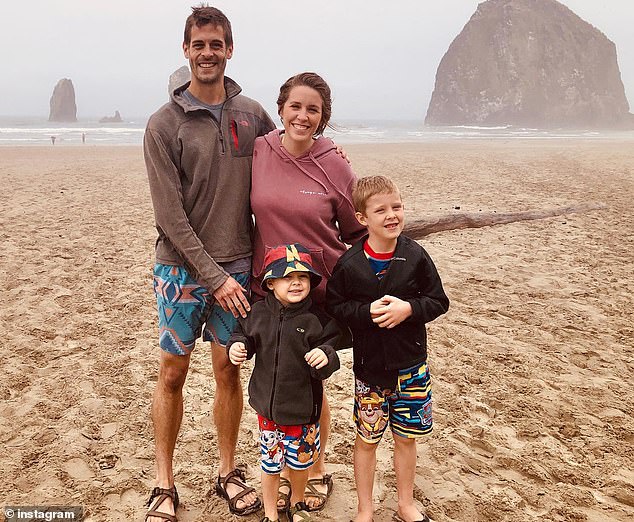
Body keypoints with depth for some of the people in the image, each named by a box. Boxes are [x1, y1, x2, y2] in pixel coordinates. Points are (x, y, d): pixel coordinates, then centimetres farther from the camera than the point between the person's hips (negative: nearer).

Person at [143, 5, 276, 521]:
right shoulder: (165, 123, -5)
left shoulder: (253, 114, 4)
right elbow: (171, 215, -11)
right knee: (173, 372, 6)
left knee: (229, 370, 11)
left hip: (237, 266, 2)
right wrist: (213, 276, -14)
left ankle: (229, 472, 29)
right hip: (182, 268, -2)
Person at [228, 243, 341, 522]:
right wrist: (237, 346, -9)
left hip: (302, 409, -1)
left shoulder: (317, 319, -15)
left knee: (300, 461, 19)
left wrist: (325, 356, -35)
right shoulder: (258, 313, -6)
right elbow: (244, 334, 11)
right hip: (267, 406, 2)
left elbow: (330, 348, -14)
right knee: (270, 463, 16)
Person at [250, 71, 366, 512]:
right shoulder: (257, 151, -3)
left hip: (319, 294, -2)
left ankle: (317, 470, 36)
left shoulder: (335, 167, -8)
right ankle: (284, 470, 36)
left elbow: (358, 232, 4)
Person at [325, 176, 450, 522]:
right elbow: (333, 306, -5)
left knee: (406, 437, 16)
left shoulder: (415, 256, -7)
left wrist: (409, 308, -19)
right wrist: (367, 312, -20)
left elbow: (439, 301, -1)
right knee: (367, 439, 12)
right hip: (369, 367, -1)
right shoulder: (349, 264, -10)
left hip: (411, 366, 1)